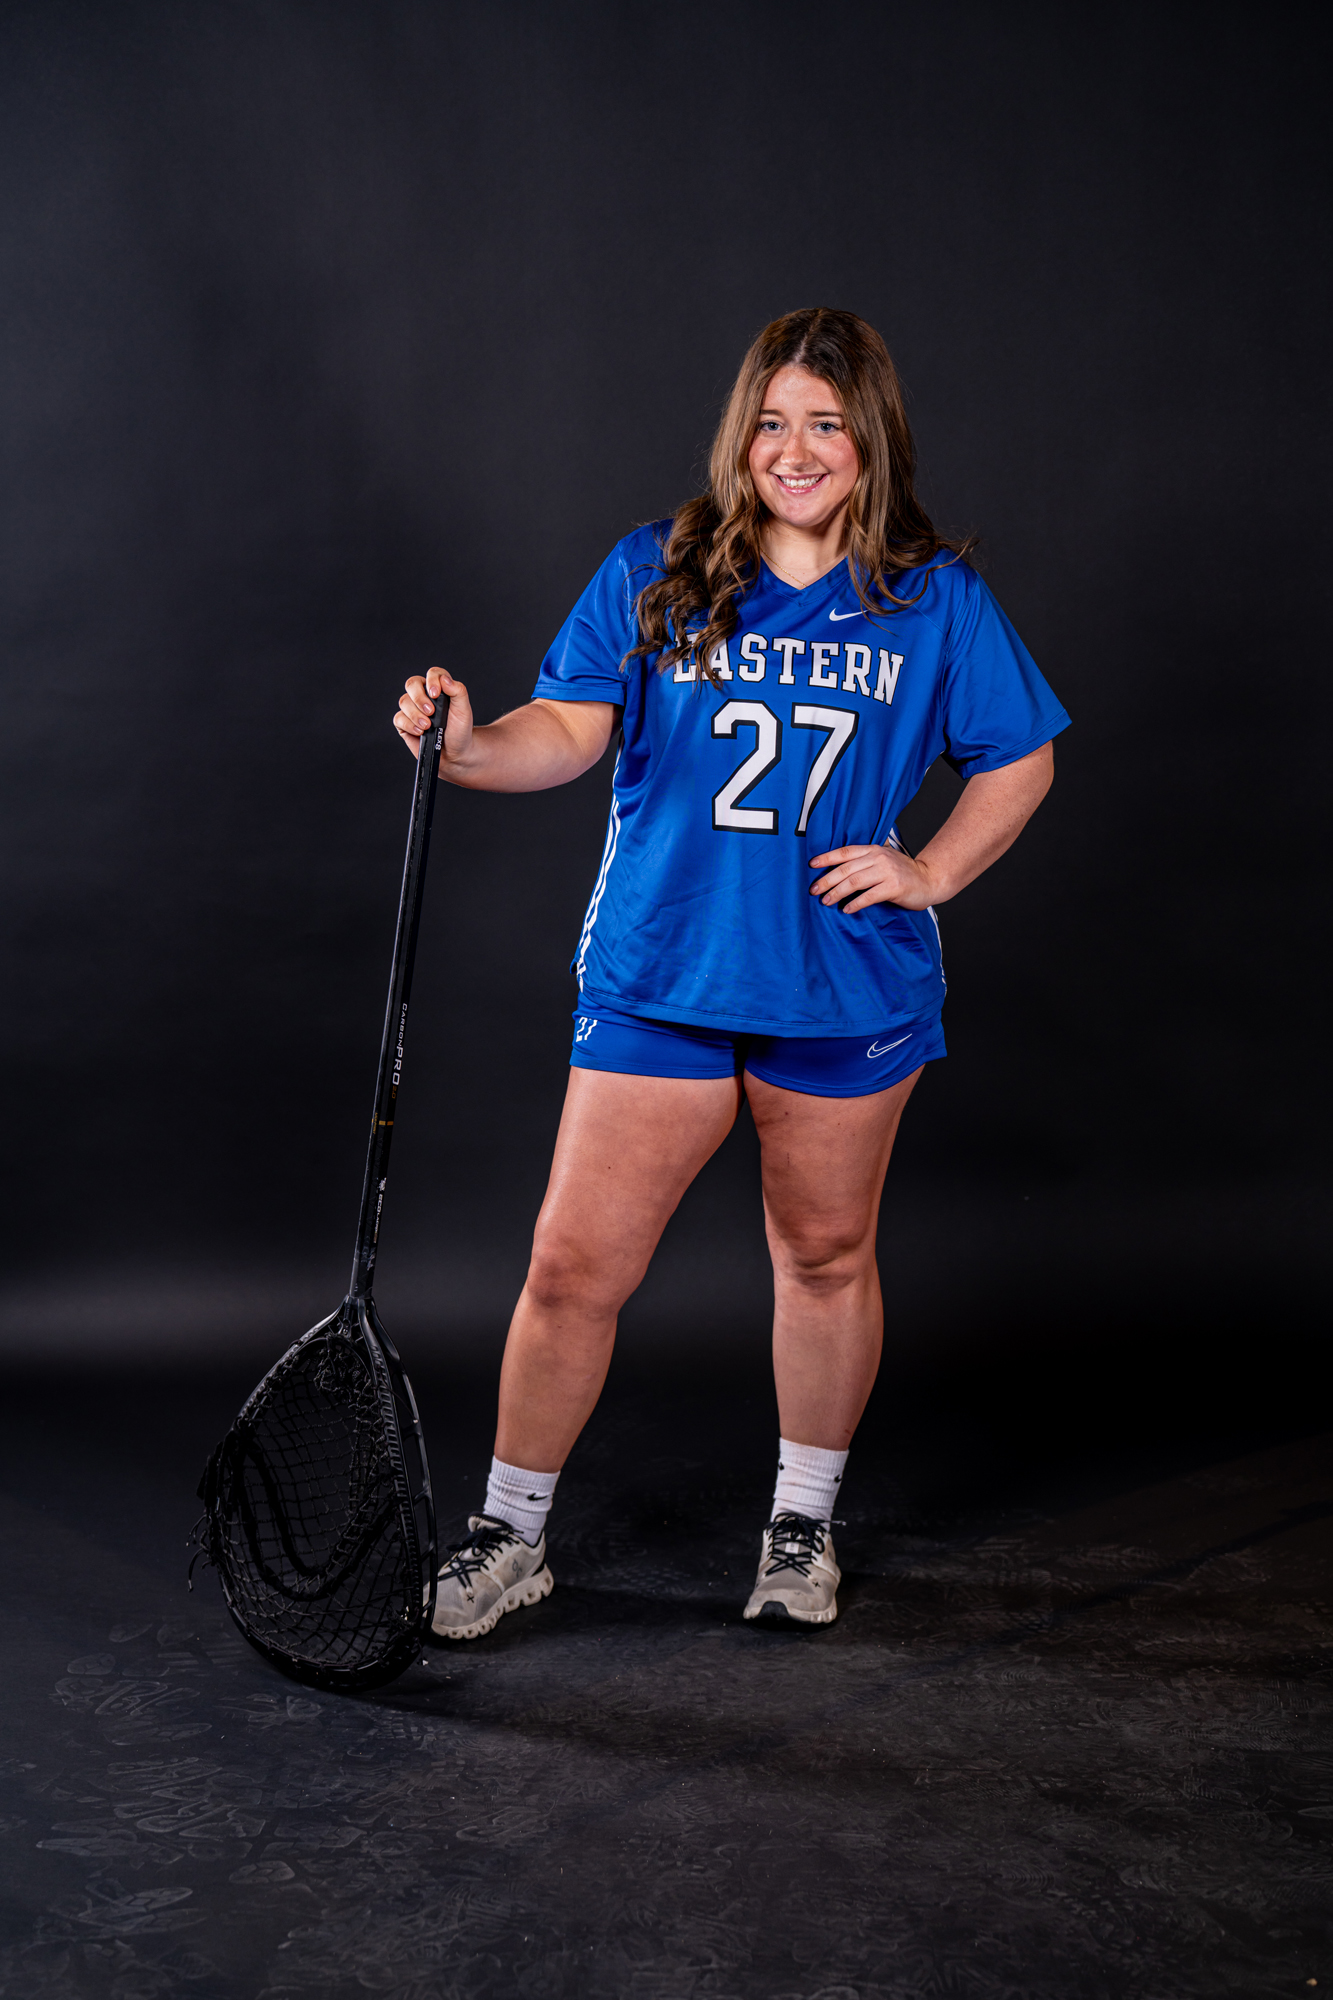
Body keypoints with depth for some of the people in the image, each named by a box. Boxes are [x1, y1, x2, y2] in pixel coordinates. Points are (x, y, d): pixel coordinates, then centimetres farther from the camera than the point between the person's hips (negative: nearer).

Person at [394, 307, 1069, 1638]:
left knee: (825, 1258, 14)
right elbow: (570, 731, -6)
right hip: (655, 980, 0)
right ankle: (511, 1536, 19)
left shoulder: (937, 600, 2)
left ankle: (803, 1526, 36)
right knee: (574, 1268, -2)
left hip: (848, 991, 1)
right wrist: (467, 749, -26)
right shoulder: (653, 576, 1)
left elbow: (1021, 760, 11)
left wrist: (931, 873, -3)